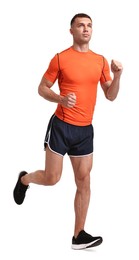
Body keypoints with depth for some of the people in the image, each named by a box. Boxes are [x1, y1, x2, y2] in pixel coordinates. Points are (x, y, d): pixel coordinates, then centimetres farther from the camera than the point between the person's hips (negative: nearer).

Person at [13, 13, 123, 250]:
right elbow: (42, 88, -1)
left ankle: (78, 236, 10)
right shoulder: (61, 58, -6)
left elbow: (110, 96, 8)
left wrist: (117, 75, -10)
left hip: (85, 130, 4)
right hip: (61, 126, -4)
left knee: (84, 182, 3)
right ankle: (24, 179, 34)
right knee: (51, 178, -1)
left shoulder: (100, 61, 6)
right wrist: (61, 99, -19)